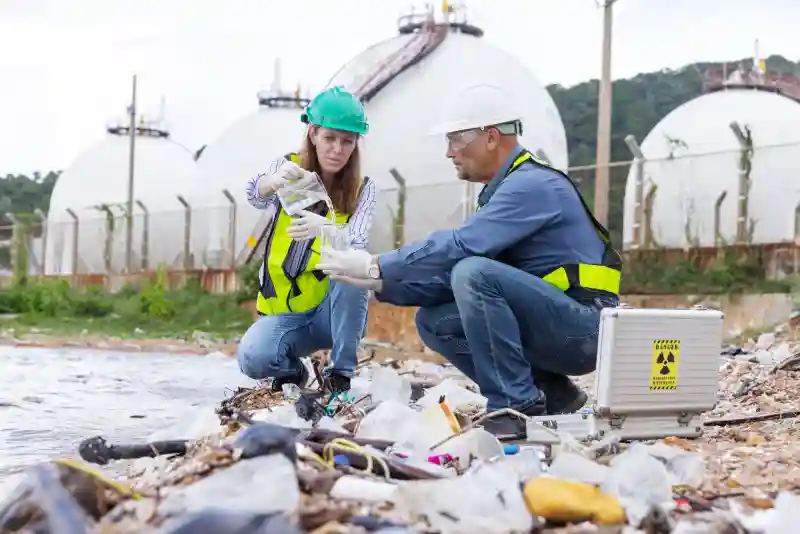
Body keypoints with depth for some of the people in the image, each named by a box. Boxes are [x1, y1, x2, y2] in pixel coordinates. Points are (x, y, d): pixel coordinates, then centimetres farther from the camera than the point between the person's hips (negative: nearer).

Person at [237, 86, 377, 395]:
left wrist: (325, 228, -46)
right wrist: (275, 181, -50)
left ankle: (341, 374, -17)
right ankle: (292, 370, 7)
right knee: (252, 358, -30)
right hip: (284, 312, 0)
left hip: (334, 311, 0)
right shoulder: (289, 167, -2)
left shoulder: (362, 189, -5)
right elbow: (256, 196, -25)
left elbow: (355, 248, -22)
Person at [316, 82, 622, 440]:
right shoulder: (504, 191, 16)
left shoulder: (533, 185, -14)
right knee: (433, 321, 3)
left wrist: (377, 266, -18)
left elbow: (460, 247, -26)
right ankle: (553, 395, 4)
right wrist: (379, 282, 1)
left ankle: (517, 407, -19)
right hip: (553, 329, 10)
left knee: (475, 273, -27)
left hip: (584, 329, -10)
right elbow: (453, 275, 12)